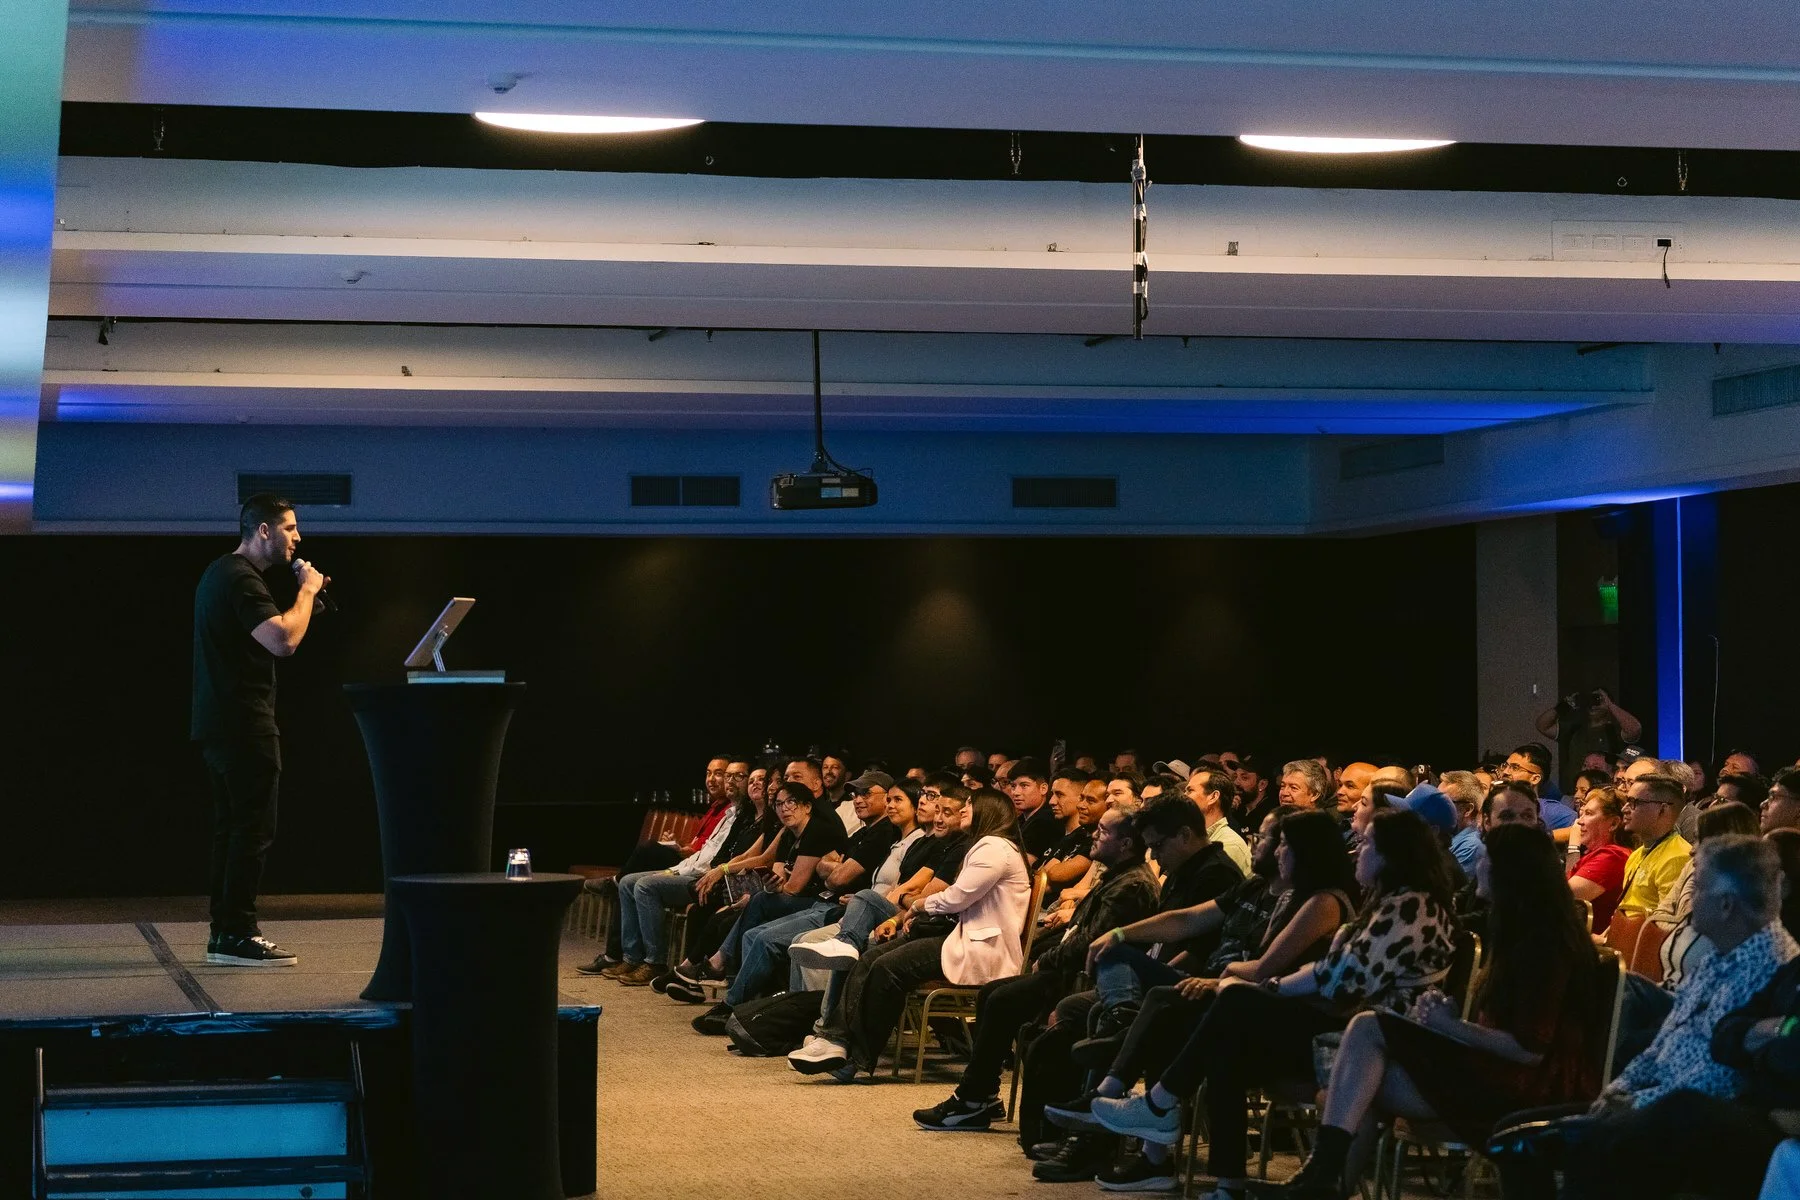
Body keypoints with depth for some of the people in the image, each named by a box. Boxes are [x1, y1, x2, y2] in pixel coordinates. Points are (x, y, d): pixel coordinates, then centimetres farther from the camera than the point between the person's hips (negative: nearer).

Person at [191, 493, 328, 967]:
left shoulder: (222, 572, 18)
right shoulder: (242, 579, -15)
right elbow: (283, 640, -26)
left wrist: (304, 596, 13)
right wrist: (306, 590, -13)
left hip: (219, 723, 11)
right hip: (243, 726, -11)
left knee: (232, 828, 14)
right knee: (255, 828, -9)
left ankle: (223, 929, 17)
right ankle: (237, 935, -9)